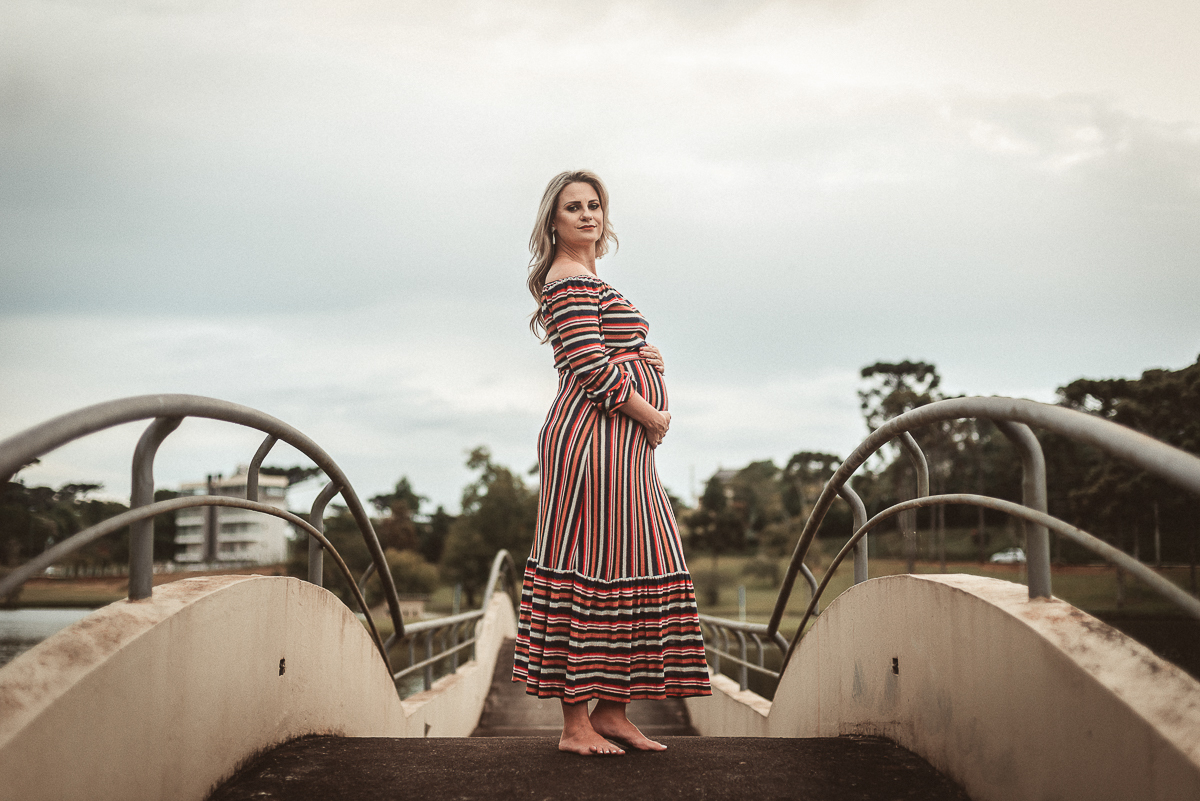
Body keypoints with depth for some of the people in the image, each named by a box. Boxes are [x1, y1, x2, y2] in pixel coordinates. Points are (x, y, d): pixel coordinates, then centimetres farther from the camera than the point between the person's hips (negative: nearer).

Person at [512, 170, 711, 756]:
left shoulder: (586, 279, 23)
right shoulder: (571, 280, -9)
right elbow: (591, 368, -18)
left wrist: (643, 354, 3)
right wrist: (652, 415, -9)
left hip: (620, 445, 11)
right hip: (594, 441, -11)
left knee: (631, 568, 10)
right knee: (590, 572, -8)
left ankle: (611, 712, 16)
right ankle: (576, 725, -2)